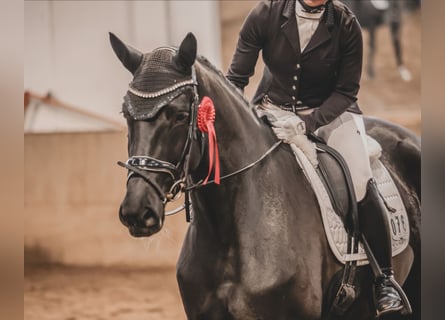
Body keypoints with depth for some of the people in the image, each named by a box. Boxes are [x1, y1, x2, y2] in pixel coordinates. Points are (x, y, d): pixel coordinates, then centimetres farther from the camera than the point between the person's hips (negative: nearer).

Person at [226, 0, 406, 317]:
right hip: (272, 109, 2)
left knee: (361, 183, -20)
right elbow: (237, 77, -8)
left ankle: (385, 278, -6)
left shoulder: (347, 26, -16)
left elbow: (346, 91, -11)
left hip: (330, 111, -1)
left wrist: (306, 123, -25)